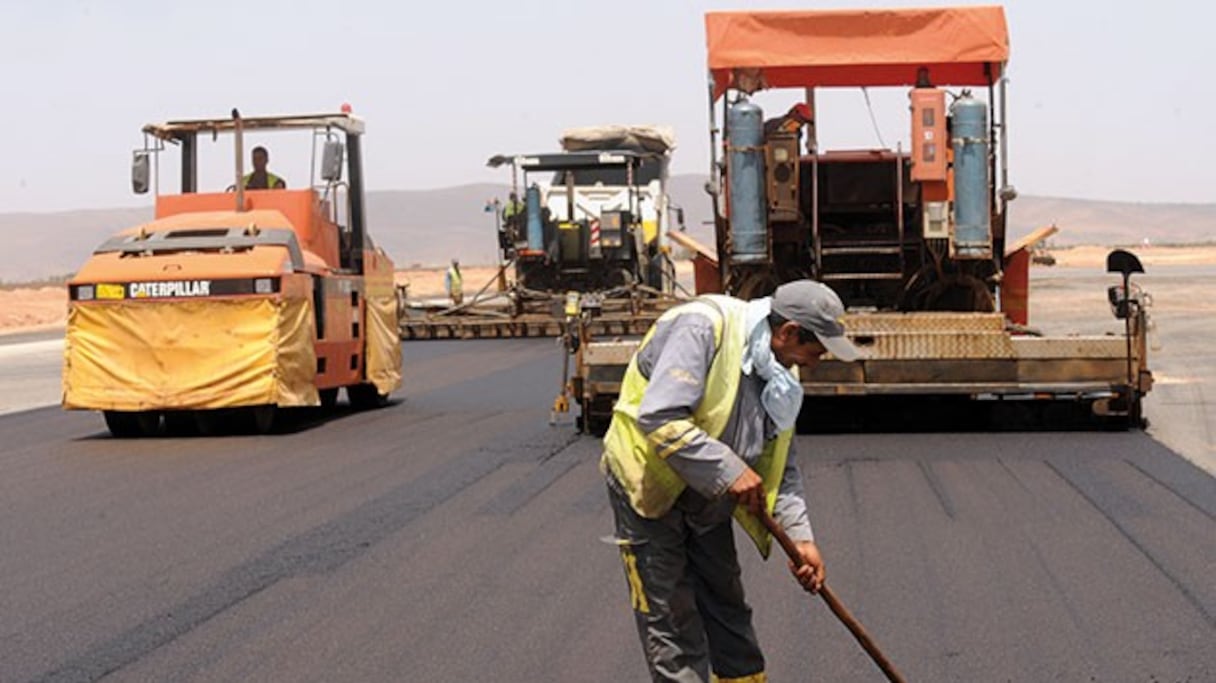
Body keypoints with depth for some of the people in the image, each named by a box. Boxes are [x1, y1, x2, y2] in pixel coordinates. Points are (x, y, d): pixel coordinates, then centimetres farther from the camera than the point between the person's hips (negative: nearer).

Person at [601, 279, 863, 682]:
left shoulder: (779, 372, 1)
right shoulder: (702, 327, -25)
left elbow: (780, 466, 7)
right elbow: (660, 418, -34)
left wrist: (800, 536, -4)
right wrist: (729, 471, -30)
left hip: (706, 499, 8)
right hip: (647, 483, -8)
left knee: (727, 608, 15)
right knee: (672, 621, -4)